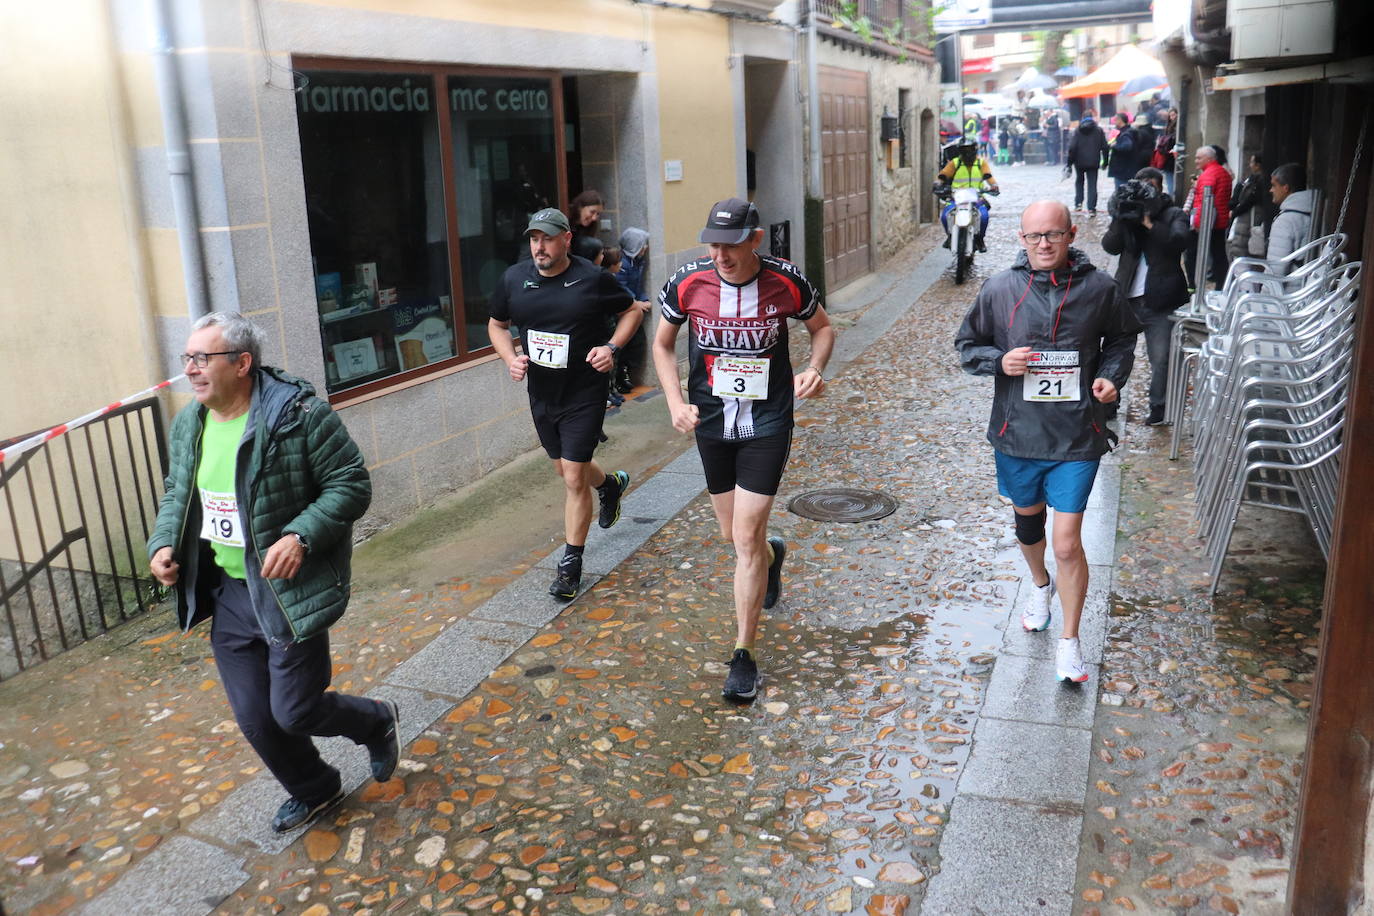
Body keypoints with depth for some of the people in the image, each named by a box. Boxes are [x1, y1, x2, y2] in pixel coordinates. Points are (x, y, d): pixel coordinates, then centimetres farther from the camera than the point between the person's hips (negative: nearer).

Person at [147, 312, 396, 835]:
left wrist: (302, 536, -27)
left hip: (292, 590, -7)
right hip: (227, 593, 7)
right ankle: (312, 791, 39)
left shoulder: (298, 414, -18)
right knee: (254, 718, 12)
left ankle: (378, 722, 30)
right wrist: (164, 542, 1)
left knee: (294, 710, -2)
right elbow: (177, 495, 20)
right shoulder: (187, 424, 5)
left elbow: (352, 484, -15)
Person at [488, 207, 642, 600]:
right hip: (541, 392, 5)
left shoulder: (593, 278, -12)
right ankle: (611, 484, 54)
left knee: (574, 478, -5)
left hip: (584, 393, -5)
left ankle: (571, 563, 10)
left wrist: (612, 347, -14)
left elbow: (631, 311, 3)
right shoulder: (514, 278, -2)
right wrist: (510, 358, -7)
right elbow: (496, 325, 12)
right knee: (564, 468, 21)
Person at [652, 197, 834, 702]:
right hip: (711, 421, 3)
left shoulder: (785, 281, -12)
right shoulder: (688, 283, -10)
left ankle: (743, 656, 6)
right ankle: (773, 553, 55)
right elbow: (663, 343, 6)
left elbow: (823, 327, 6)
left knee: (746, 538, -7)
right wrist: (676, 402, -8)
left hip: (767, 424, -3)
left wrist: (814, 368, -14)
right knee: (732, 533, 15)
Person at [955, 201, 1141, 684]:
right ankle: (1041, 585, 55)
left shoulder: (1099, 289, -5)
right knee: (1027, 522, 23)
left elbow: (1122, 337, 13)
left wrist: (1112, 375, -5)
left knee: (1068, 545, -6)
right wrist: (999, 360, -15)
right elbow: (967, 345, 5)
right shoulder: (999, 289, -6)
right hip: (1017, 434, 2)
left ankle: (1069, 641, 13)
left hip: (1076, 438, -2)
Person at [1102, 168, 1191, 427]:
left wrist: (1149, 222, -21)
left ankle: (1158, 408, 11)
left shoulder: (1173, 215, 4)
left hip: (1161, 301, -2)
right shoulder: (1127, 216, 11)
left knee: (1161, 358, 1)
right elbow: (1110, 246, -3)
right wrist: (1121, 219, -18)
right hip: (1128, 297, 2)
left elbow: (1180, 241, -15)